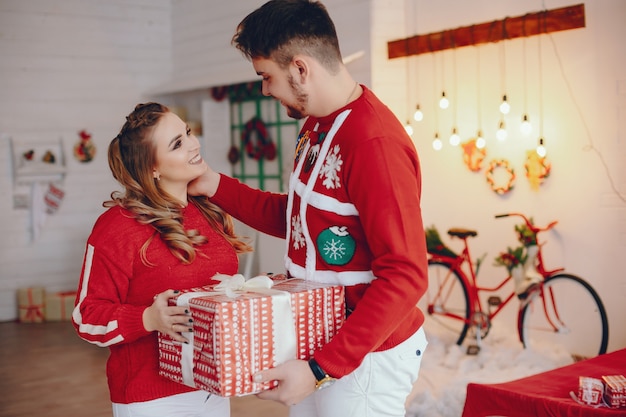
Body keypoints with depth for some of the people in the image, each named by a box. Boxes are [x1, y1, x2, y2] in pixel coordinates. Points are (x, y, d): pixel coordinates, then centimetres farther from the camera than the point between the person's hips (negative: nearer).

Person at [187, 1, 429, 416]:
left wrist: (322, 369, -28)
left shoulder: (374, 141, -25)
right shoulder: (315, 127, 6)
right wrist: (217, 187, 8)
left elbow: (405, 276, -27)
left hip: (364, 358, -9)